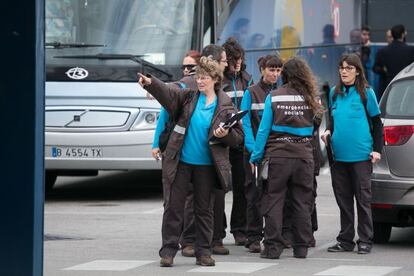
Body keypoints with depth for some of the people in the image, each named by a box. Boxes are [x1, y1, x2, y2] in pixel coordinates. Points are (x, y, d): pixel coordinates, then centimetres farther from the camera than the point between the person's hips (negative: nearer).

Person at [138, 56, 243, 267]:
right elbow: (167, 92, -14)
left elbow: (238, 137, 4)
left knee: (204, 209, 8)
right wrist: (150, 83, -33)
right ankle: (168, 251, 6)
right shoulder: (188, 97, 3)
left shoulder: (225, 107, 1)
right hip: (181, 162, 0)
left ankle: (203, 252, 16)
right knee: (173, 206, 1)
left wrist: (226, 134, -18)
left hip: (207, 165, 0)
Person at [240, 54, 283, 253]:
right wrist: (252, 148, -15)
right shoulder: (251, 93, 2)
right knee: (255, 194, -4)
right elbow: (245, 123, -3)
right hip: (255, 150, -2)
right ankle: (253, 238, 0)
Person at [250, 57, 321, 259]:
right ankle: (301, 247, 12)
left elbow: (264, 129, -3)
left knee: (273, 201, 3)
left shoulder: (273, 97, -3)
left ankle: (272, 247, -1)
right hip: (303, 155, 2)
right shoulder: (310, 99, 2)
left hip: (278, 155, -2)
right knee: (302, 202, 9)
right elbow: (313, 128, 9)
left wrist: (256, 157, 1)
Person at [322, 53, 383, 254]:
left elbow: (377, 123, 0)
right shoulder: (334, 93, 10)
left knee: (363, 198, -1)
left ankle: (365, 241, 4)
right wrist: (328, 131, 1)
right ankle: (346, 240, 15)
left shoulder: (366, 93, -3)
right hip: (338, 154, 5)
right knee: (343, 199, 9)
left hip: (361, 155, -5)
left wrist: (377, 150, -8)